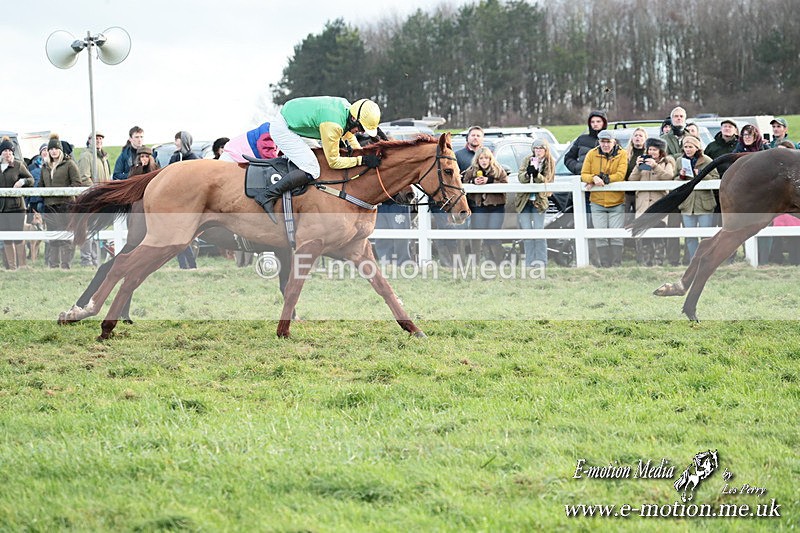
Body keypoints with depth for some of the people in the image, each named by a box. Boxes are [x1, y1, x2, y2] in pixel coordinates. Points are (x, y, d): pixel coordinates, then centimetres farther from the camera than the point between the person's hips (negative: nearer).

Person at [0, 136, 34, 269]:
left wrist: (23, 181, -12)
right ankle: (11, 266, 12)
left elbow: (31, 180, 8)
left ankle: (22, 265, 0)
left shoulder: (18, 165, 2)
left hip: (16, 205, -3)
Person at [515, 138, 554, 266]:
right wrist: (528, 173, -27)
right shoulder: (528, 160, 5)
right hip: (524, 199, 2)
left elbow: (547, 181, -11)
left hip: (539, 201, -2)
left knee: (539, 229, -9)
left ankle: (541, 260, -5)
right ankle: (530, 262, 4)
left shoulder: (550, 163, 1)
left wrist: (536, 174, -29)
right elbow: (521, 178, -6)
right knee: (526, 231, 0)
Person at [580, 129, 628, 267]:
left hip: (617, 203, -2)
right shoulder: (592, 154, 3)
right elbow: (584, 175, 2)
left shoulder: (622, 154, -3)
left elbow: (620, 175, -13)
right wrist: (594, 178, -20)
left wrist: (602, 179, -19)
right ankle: (605, 266, 5)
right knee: (601, 237, -1)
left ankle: (616, 266, 2)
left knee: (616, 236, -4)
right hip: (597, 203, 2)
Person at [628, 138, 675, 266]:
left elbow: (669, 176, -7)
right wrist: (637, 167, -4)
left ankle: (658, 262, -6)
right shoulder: (642, 162, 21)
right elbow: (632, 180, 12)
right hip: (643, 203, 3)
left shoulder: (666, 162, 13)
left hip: (659, 203, -3)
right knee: (642, 236, -4)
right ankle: (645, 262, -2)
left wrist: (655, 166, -15)